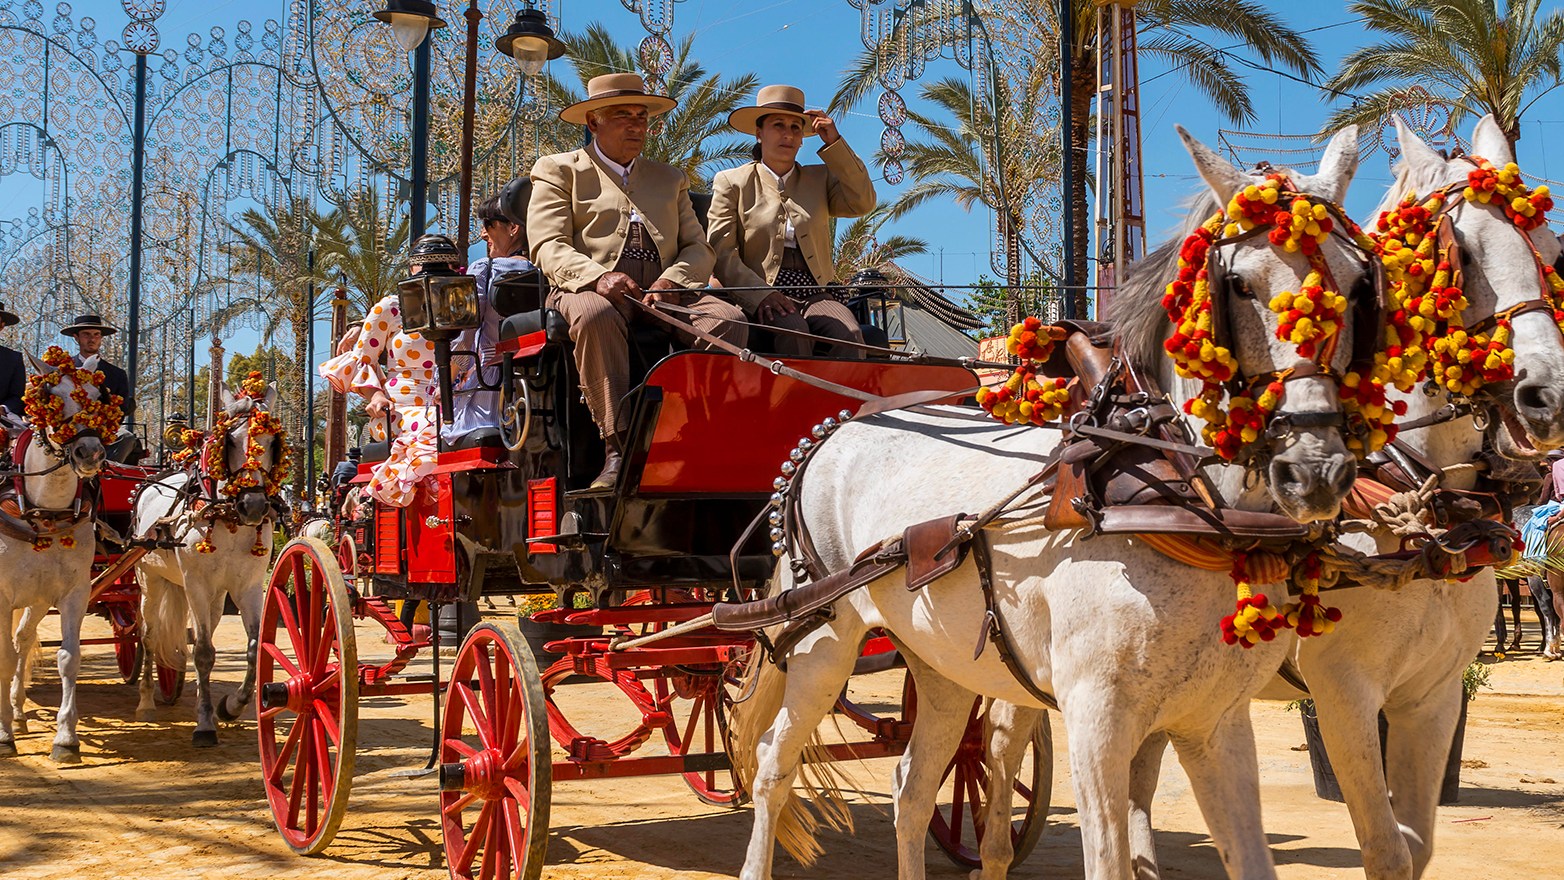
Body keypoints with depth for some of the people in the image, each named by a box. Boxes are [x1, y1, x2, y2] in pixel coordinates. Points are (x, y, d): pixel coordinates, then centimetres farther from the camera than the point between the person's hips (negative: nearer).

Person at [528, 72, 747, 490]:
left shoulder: (670, 178, 29)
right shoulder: (558, 170, 16)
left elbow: (698, 248, 17)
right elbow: (548, 247, 1)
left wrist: (671, 280, -8)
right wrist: (598, 276, -21)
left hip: (663, 294, 3)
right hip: (593, 291, -3)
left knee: (729, 318, -27)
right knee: (596, 315, -40)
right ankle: (618, 448, -38)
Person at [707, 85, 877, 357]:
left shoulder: (819, 179, 22)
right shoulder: (731, 182, 11)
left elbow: (863, 203, 4)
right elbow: (721, 252, 1)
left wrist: (834, 142, 4)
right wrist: (760, 295, -16)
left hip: (814, 293, 3)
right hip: (759, 299, -3)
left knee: (849, 334, -30)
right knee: (793, 329, -36)